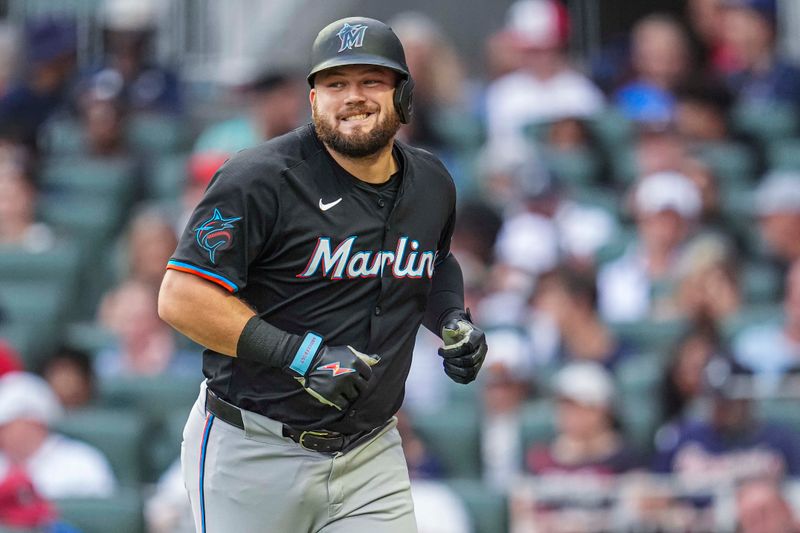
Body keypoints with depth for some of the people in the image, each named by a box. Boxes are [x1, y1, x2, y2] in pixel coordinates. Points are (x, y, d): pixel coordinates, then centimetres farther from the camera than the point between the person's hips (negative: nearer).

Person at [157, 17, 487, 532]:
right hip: (254, 453, -5)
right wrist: (301, 355, -24)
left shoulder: (432, 185, 7)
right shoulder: (261, 179, -14)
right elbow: (181, 298, -18)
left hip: (371, 456, 5)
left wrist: (453, 320, 7)